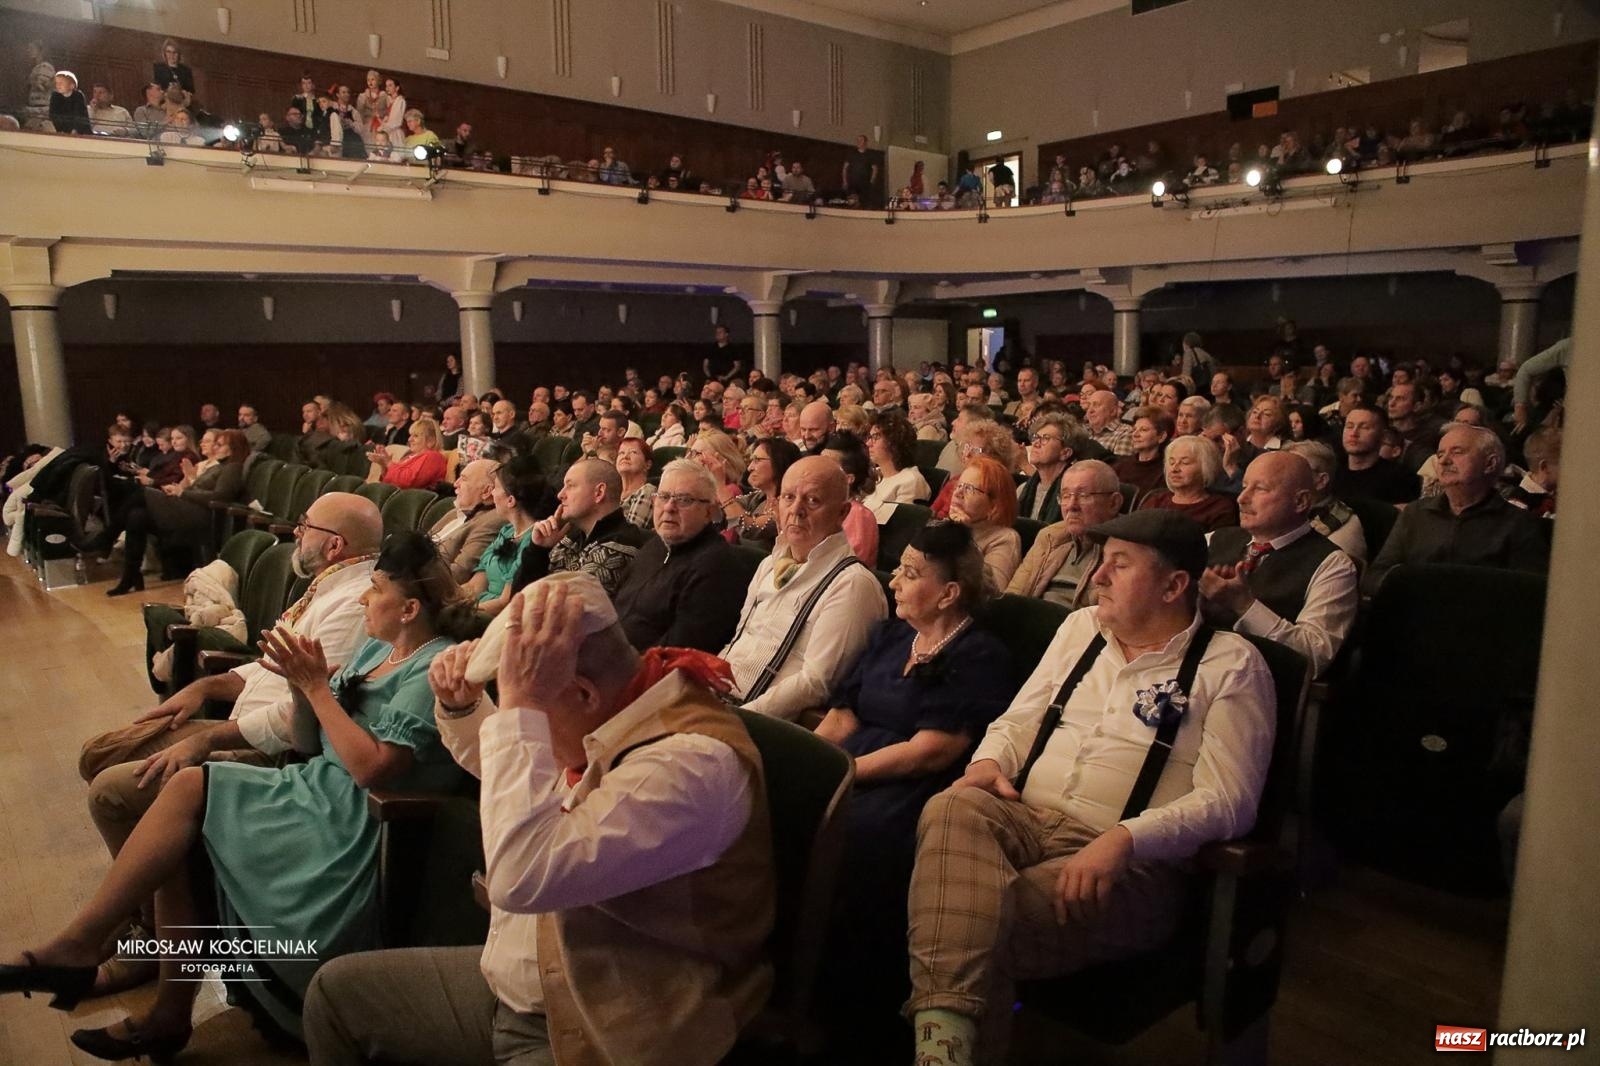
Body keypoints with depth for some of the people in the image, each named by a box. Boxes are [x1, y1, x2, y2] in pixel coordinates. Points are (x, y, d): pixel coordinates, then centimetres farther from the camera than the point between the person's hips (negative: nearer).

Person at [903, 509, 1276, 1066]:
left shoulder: (1232, 664, 0)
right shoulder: (1081, 627, 18)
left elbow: (1227, 800, -9)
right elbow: (1019, 720, 21)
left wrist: (1124, 841, -24)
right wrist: (989, 761, -3)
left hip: (1133, 862, -5)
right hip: (1026, 818, 5)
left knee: (996, 922, -35)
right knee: (952, 809, -32)